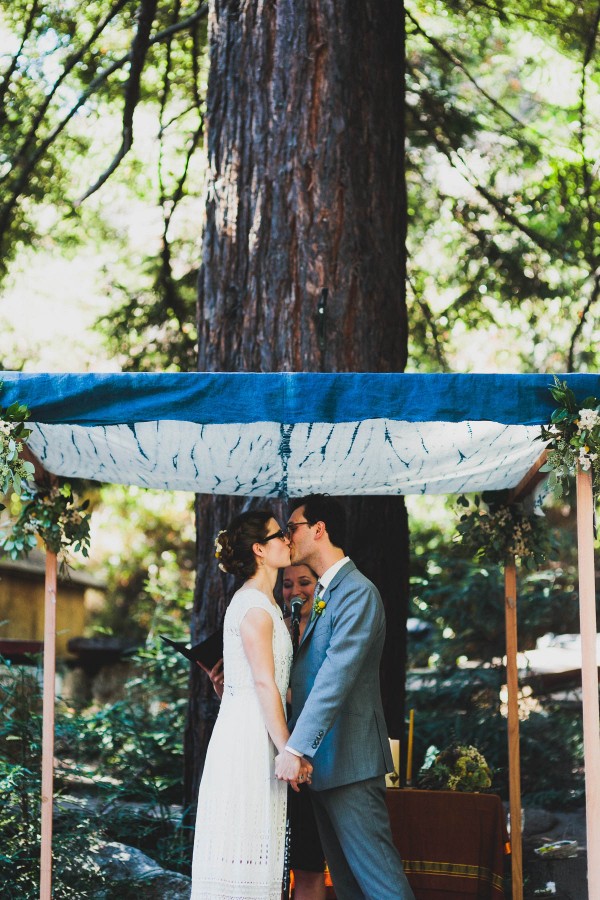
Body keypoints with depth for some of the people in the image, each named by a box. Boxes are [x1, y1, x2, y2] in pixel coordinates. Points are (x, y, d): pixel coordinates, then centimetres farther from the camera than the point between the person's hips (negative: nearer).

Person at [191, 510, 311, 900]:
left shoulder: (261, 602, 18)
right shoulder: (255, 606, -13)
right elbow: (265, 683, -18)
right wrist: (289, 751, -19)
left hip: (255, 735, 10)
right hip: (250, 736, -10)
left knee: (254, 849, 9)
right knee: (243, 848, -7)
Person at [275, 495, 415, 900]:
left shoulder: (358, 593, -13)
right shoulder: (325, 593, 17)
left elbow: (337, 677, -23)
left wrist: (297, 748, -27)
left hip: (349, 760, -10)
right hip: (324, 761, 10)